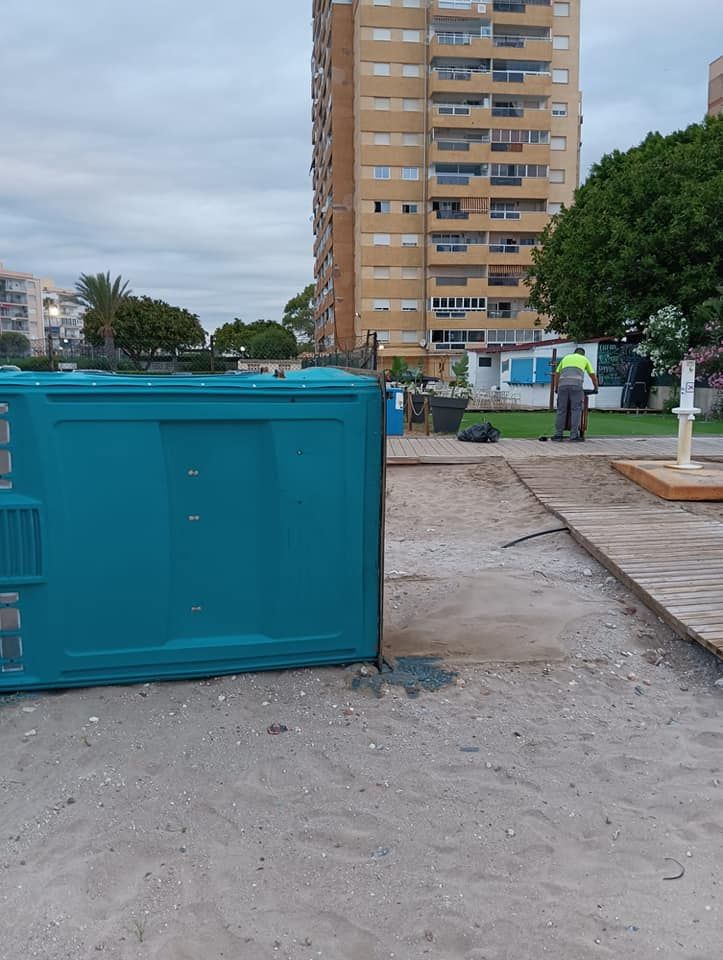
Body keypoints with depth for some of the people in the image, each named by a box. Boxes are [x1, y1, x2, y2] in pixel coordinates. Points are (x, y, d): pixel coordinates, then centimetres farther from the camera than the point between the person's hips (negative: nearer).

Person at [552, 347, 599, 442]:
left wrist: (556, 388, 44)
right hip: (576, 385, -2)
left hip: (563, 384, 2)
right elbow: (593, 376, 27)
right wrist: (596, 388, 42)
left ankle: (558, 434, 2)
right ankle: (574, 435, -5)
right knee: (576, 410, 0)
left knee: (561, 410, 6)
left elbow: (557, 374, 33)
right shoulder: (585, 359, 26)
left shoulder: (566, 358, 32)